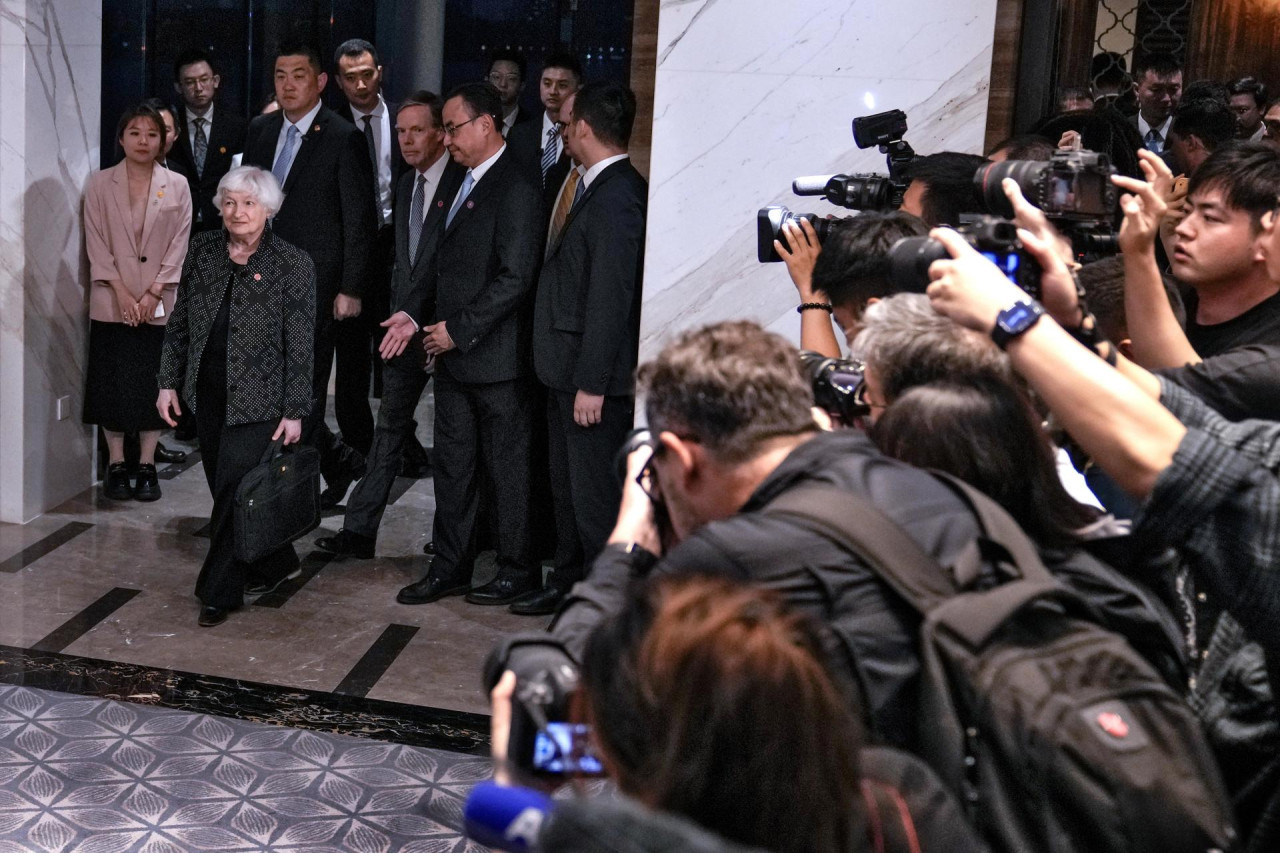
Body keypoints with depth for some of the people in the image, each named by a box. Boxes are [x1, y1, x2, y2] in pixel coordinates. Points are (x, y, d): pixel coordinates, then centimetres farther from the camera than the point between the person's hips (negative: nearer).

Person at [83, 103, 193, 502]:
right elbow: (96, 244, -2)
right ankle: (116, 465, 11)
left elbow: (179, 245, -1)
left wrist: (153, 293, -10)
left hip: (158, 304, 0)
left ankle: (147, 466, 11)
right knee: (112, 383, 2)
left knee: (153, 384, 3)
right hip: (112, 302, 0)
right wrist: (122, 293, -11)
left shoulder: (177, 186, 3)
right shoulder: (100, 184, 2)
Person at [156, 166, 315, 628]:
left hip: (256, 399, -5)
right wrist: (169, 382, 7)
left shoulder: (293, 264, -10)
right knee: (228, 489, 12)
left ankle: (219, 592, 9)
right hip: (208, 394, 5)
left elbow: (299, 346, -9)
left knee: (233, 489, -5)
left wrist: (295, 412, -9)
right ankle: (276, 564, 33)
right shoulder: (202, 250, 3)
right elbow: (179, 322, 11)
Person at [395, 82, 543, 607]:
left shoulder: (515, 191, -15)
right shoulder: (465, 185, 14)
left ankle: (517, 572, 16)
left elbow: (515, 279, -21)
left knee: (507, 468, 4)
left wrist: (458, 330, -17)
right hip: (453, 356, 9)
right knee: (453, 465, 14)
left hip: (496, 360, -9)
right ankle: (450, 568, 24)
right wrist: (419, 318, 8)